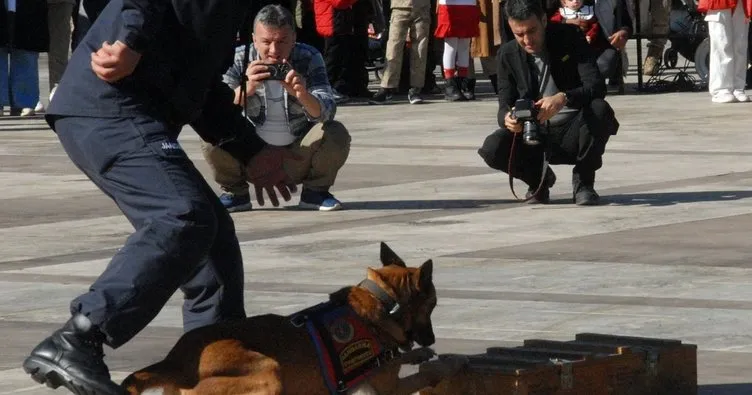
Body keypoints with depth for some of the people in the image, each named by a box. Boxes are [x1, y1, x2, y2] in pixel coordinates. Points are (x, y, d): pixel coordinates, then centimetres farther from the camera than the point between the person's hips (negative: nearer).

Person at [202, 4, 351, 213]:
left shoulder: (309, 59, -11)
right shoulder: (238, 60, -12)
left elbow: (326, 112, -22)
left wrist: (303, 96, -45)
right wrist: (246, 88, -43)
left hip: (298, 158, 0)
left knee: (336, 134, -26)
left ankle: (315, 191, 2)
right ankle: (235, 193, 1)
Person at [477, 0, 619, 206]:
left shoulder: (570, 38, -10)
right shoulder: (508, 54, -1)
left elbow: (597, 87, -20)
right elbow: (504, 104, -1)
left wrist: (563, 98, -41)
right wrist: (507, 118, -28)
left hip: (572, 130, -2)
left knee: (599, 110, -34)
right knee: (493, 149, -27)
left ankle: (583, 181, -10)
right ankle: (538, 178, 7)